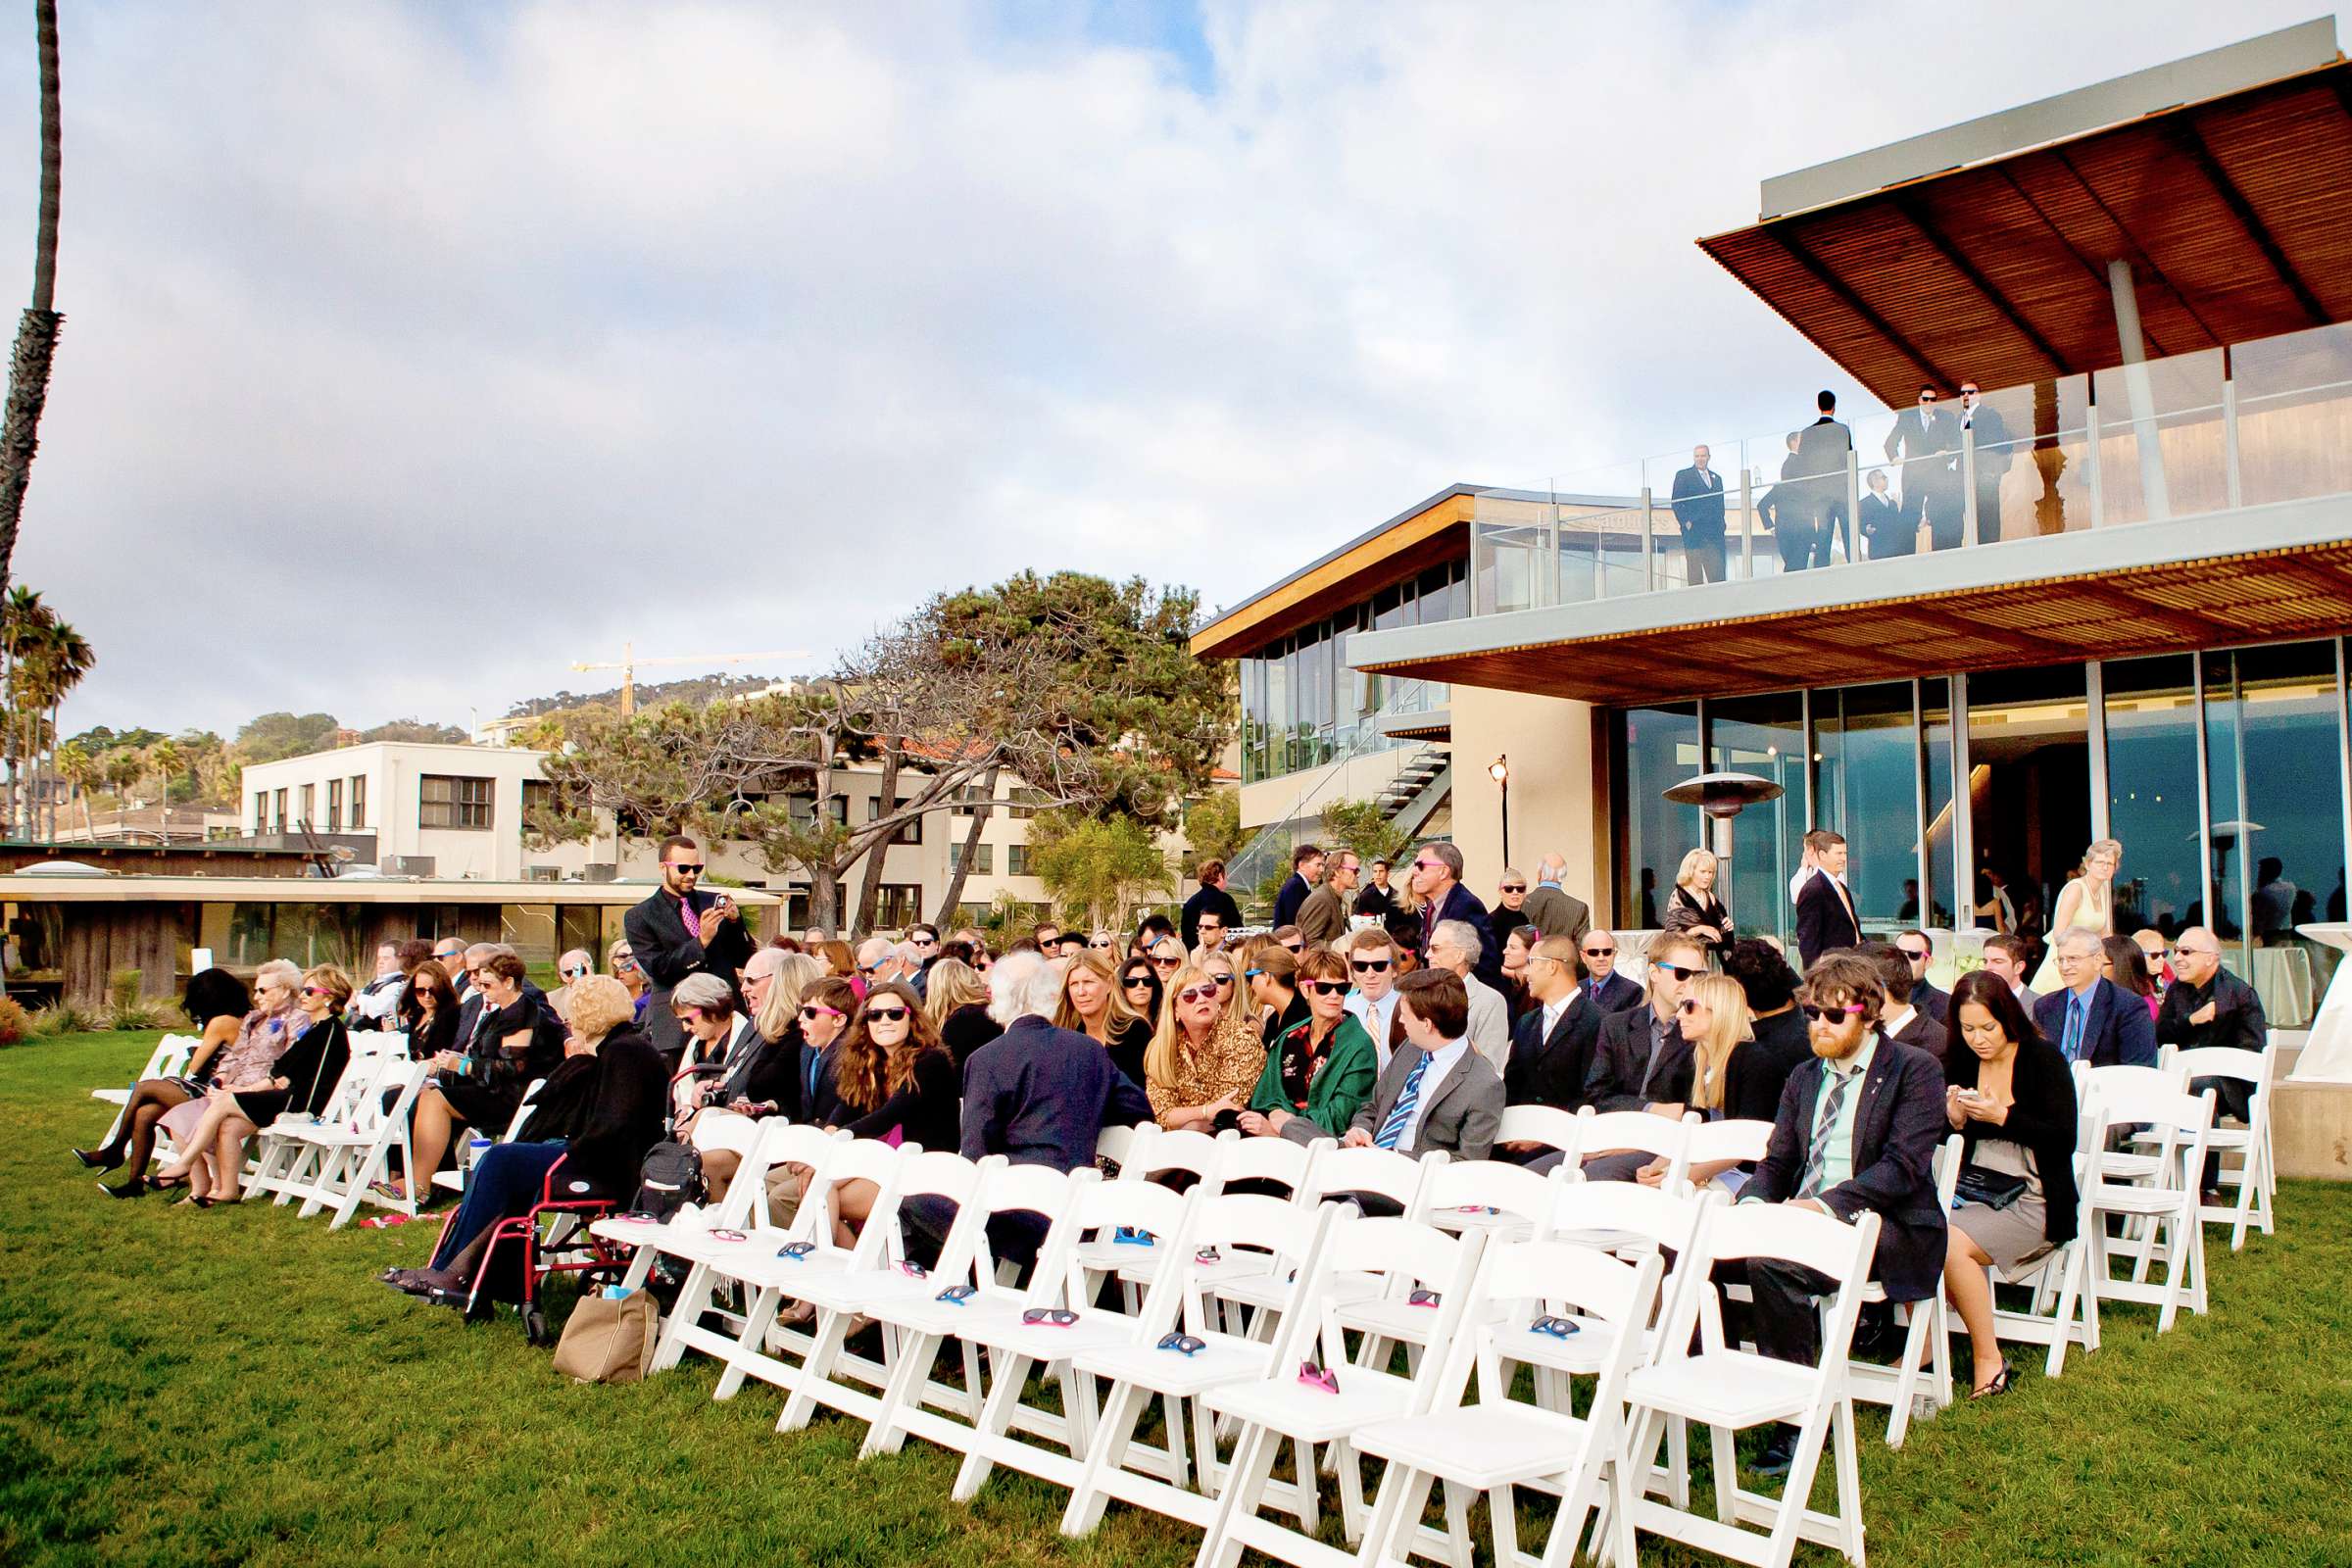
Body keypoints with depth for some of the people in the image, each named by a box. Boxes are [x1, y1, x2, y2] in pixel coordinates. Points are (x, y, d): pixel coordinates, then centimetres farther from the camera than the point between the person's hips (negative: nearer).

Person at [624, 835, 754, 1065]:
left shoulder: (715, 903, 12)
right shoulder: (639, 917, 4)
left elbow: (744, 960, 11)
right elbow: (657, 969, -8)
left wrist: (735, 922, -7)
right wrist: (701, 940, -17)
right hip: (675, 1026, -2)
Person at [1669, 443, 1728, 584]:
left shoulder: (1717, 478, 21)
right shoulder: (1683, 475, 5)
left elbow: (1720, 505, 24)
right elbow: (1676, 502, -1)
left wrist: (1721, 524, 11)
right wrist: (1686, 522, -11)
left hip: (1715, 534, 4)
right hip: (1693, 531, -4)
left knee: (1717, 575, -3)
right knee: (1695, 575, -5)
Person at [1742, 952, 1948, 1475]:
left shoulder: (1915, 1069, -1)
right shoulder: (1803, 1078, 20)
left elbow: (1903, 1166, -13)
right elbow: (1776, 1162, 16)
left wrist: (1827, 1203, -26)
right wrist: (1753, 1202, -8)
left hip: (1886, 1228, -6)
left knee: (1772, 1260, -34)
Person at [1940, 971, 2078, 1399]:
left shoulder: (2043, 1059, -4)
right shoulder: (1960, 1062, 9)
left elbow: (2064, 1139, -11)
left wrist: (2002, 1116, -20)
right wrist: (1954, 1120, -10)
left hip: (2033, 1202, -5)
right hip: (1973, 1192, 5)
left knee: (1950, 1244, -30)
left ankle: (1989, 1360, -13)